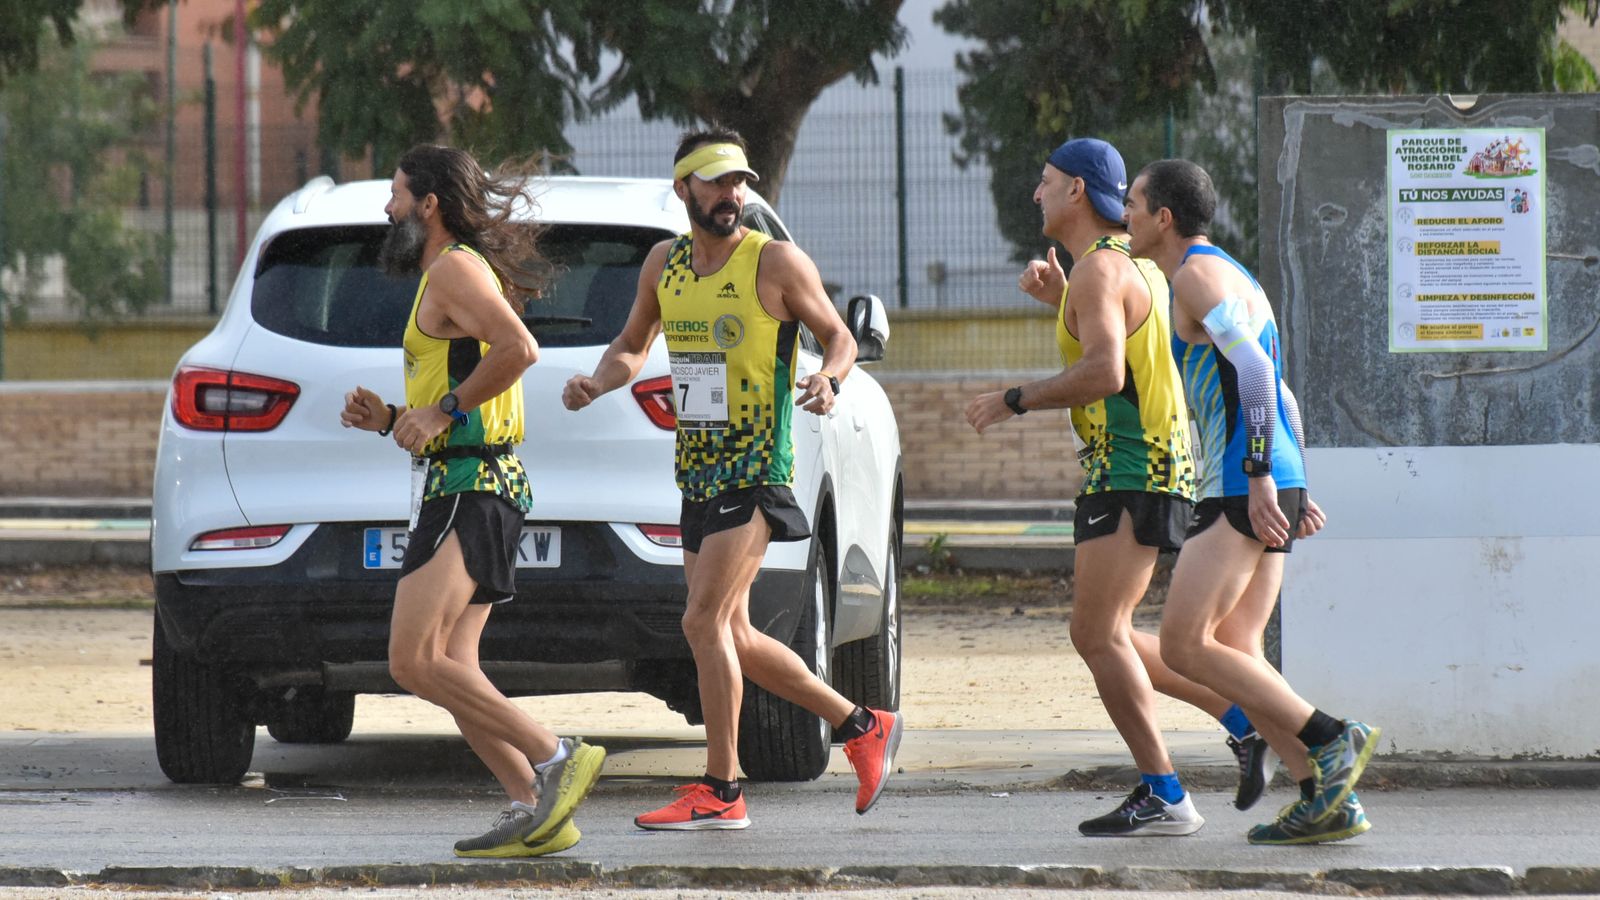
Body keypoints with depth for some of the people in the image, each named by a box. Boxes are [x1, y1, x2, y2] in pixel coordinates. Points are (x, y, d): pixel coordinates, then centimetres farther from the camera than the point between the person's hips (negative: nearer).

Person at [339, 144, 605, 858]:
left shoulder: (455, 268, -9)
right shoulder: (448, 275, 24)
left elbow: (518, 348, -27)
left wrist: (443, 410, -18)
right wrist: (390, 420, 17)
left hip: (467, 491, -11)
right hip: (462, 485, 11)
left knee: (414, 662, -17)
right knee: (449, 668, 5)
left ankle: (556, 759, -18)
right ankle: (537, 812, -2)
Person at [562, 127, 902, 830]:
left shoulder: (776, 262, -6)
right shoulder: (664, 264, 10)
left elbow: (837, 335, 1)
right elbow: (632, 347, 23)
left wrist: (829, 377, -21)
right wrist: (597, 382, 2)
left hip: (756, 472, -7)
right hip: (698, 472, 7)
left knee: (703, 622, -15)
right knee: (732, 637, 10)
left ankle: (720, 791, -9)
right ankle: (862, 727, 25)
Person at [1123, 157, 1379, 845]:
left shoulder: (1198, 274, -8)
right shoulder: (1233, 277, 24)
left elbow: (1253, 370, -21)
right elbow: (1277, 389, 26)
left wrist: (1260, 477, -25)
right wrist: (1296, 491, 25)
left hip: (1240, 485, -10)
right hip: (1275, 485, 10)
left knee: (1183, 646, -10)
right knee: (1231, 654, 7)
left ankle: (1332, 739, -15)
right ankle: (1328, 799, -1)